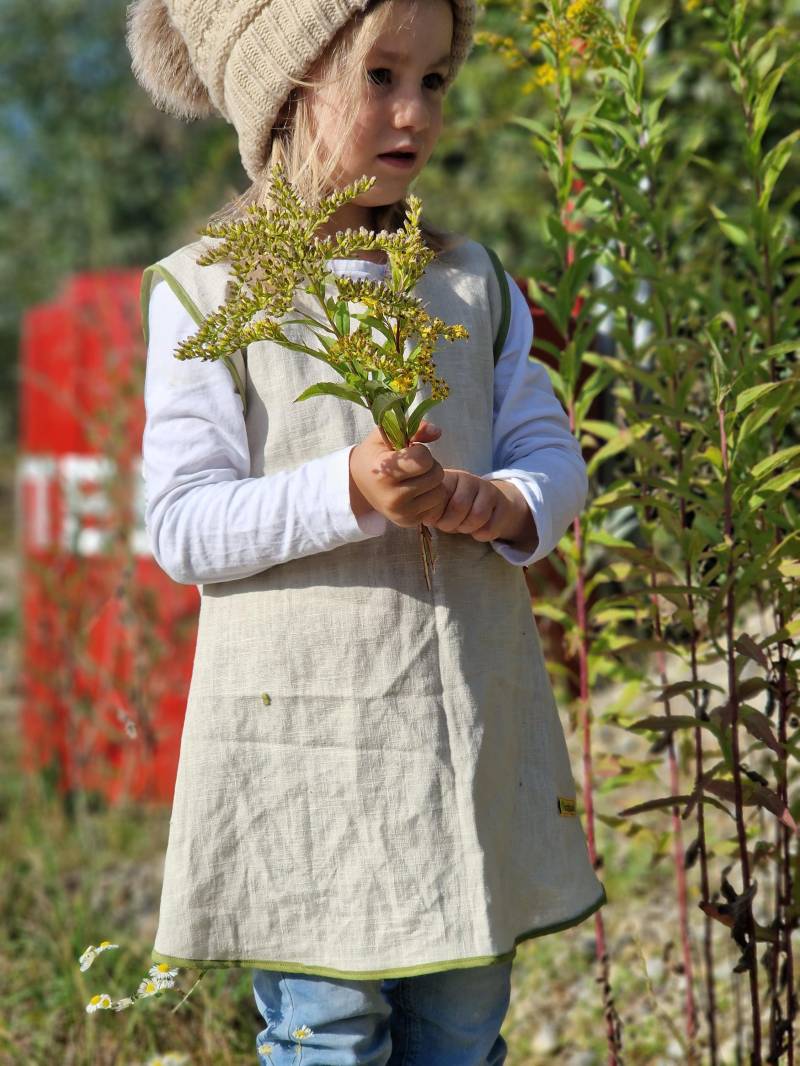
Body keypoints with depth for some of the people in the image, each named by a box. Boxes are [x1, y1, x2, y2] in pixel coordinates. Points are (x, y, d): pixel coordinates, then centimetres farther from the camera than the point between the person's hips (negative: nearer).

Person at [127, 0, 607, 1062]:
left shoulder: (474, 284, 12)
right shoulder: (207, 295, -3)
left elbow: (553, 456, 9)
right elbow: (185, 526, -9)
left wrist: (496, 503, -14)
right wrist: (351, 493, -24)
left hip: (473, 721, 5)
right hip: (303, 725, -4)